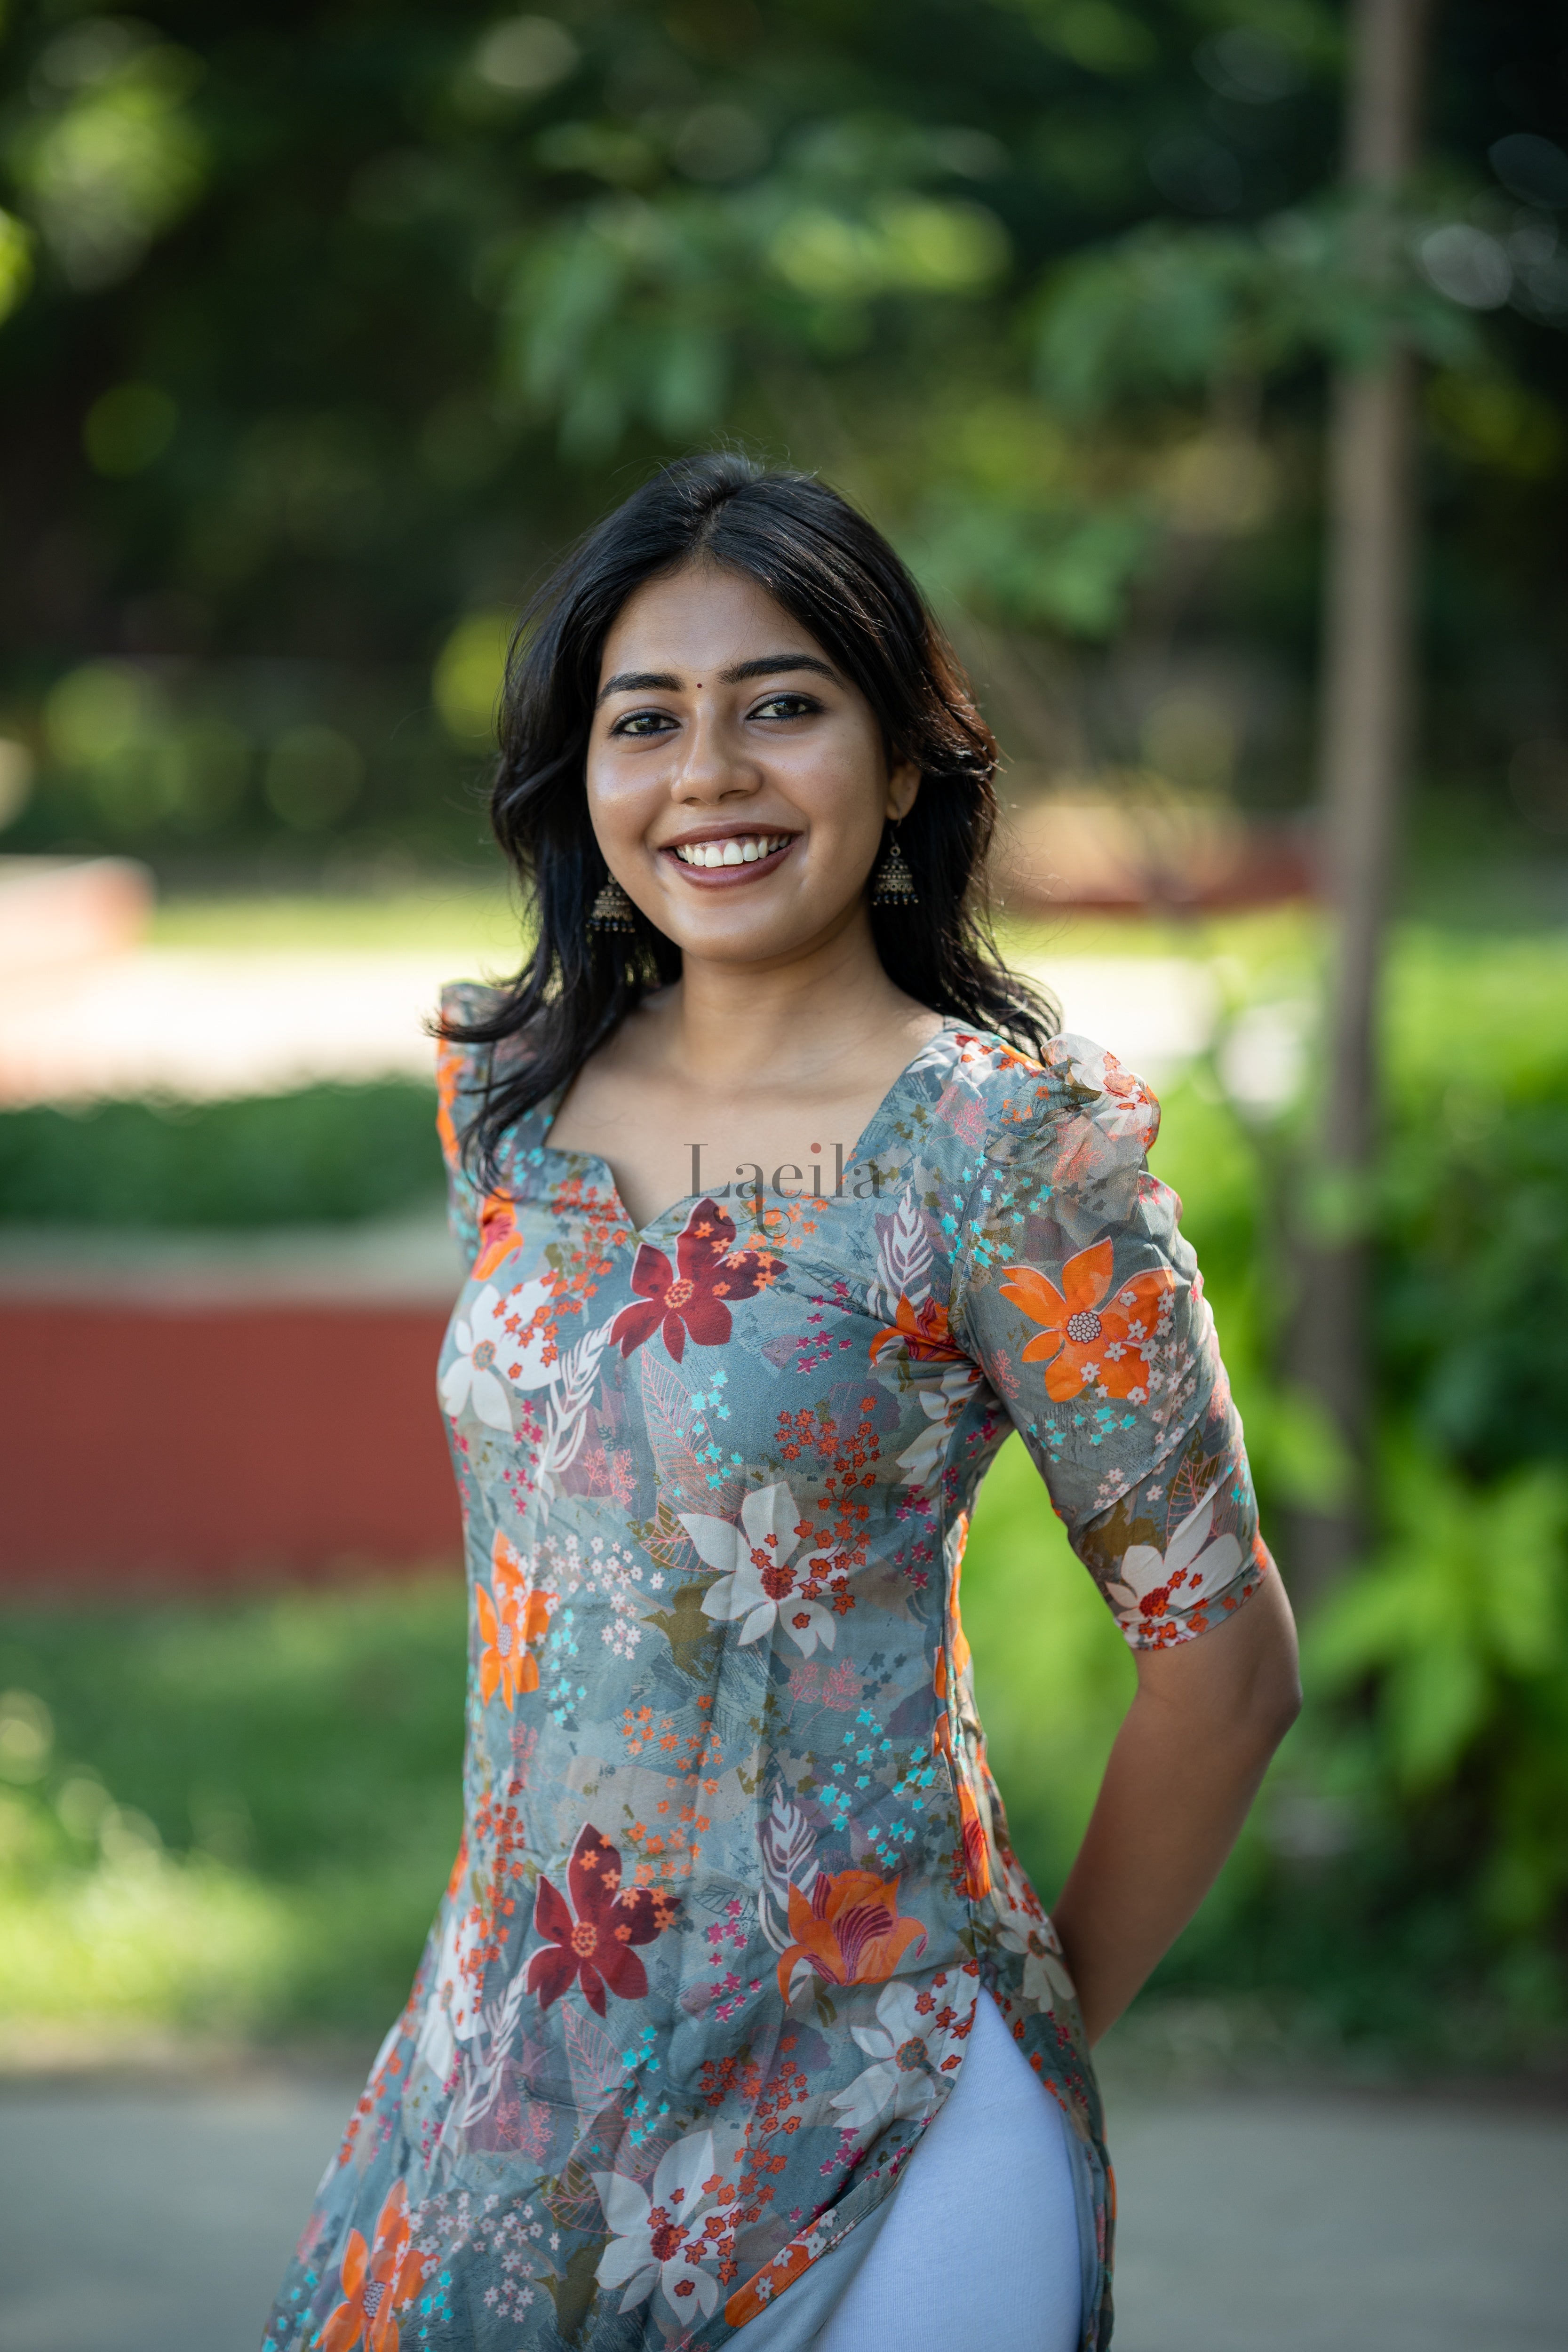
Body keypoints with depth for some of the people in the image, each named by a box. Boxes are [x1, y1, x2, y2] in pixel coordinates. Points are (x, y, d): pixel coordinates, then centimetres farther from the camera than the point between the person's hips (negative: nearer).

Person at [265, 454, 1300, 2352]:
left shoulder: (1007, 1145, -14)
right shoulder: (508, 1094, 3)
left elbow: (1222, 1657, -9)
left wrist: (1046, 2026, 0)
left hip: (861, 2117, -5)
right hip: (519, 2051, 5)